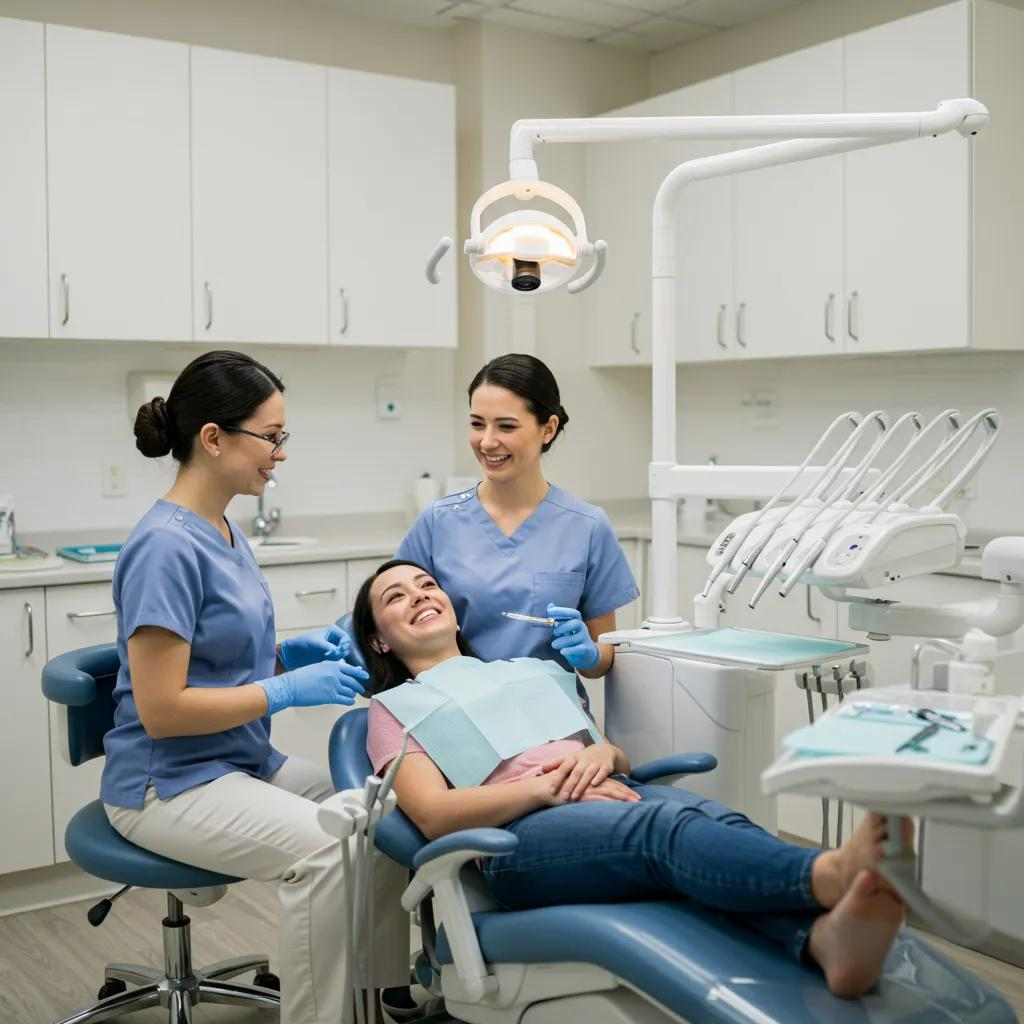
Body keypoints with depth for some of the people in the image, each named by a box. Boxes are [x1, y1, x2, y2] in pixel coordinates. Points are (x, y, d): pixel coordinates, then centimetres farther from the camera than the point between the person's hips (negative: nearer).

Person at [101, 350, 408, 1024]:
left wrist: (292, 652, 2)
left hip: (245, 763, 9)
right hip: (170, 783, -9)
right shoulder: (167, 546, -20)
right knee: (326, 850, -28)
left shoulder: (224, 532, 7)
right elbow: (161, 709, -22)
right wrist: (289, 690, -18)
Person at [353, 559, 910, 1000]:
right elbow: (434, 815, 0)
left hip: (610, 796, 5)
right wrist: (547, 786, -14)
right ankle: (833, 874, -62)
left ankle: (827, 937, -59)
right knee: (666, 826, -37)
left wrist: (603, 753, 0)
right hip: (520, 833, -5)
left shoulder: (529, 670, 33)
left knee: (715, 819, -31)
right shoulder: (393, 709, 19)